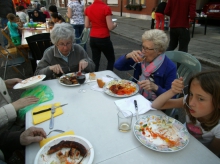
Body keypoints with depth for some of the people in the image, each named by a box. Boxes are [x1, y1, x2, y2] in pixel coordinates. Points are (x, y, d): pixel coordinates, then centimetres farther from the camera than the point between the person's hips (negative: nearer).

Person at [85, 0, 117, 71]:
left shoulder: (88, 9, 2)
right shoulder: (106, 8, -14)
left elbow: (87, 25, 7)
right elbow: (110, 27, -14)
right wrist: (114, 24, 7)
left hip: (92, 39, 5)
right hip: (104, 39, -5)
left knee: (95, 61, 14)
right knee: (111, 59, 15)